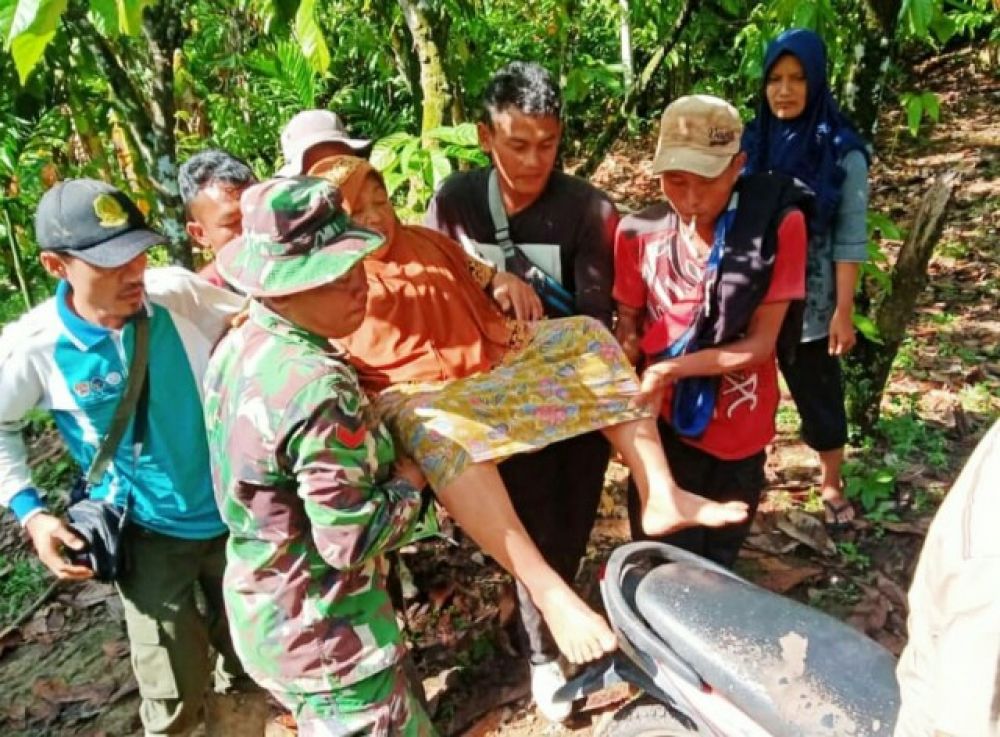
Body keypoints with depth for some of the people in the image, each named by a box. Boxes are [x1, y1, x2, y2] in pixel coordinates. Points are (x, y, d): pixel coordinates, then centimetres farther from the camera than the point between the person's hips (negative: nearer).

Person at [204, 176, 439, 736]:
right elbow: (351, 542, -28)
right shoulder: (320, 387, -31)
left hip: (263, 606, 9)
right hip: (325, 631, -9)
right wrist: (411, 485, -10)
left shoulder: (237, 347, -3)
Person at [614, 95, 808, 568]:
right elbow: (629, 327, 1)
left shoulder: (778, 226, -16)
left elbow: (760, 343, -15)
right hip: (666, 426, 1)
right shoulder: (640, 232, -8)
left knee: (717, 562, 19)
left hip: (738, 432, -1)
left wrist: (671, 369, -25)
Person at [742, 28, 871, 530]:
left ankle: (831, 487, 31)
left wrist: (844, 310, -12)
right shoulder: (751, 143, 1)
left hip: (810, 302, -2)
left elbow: (850, 238, -9)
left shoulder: (842, 152, -8)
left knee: (820, 395, 11)